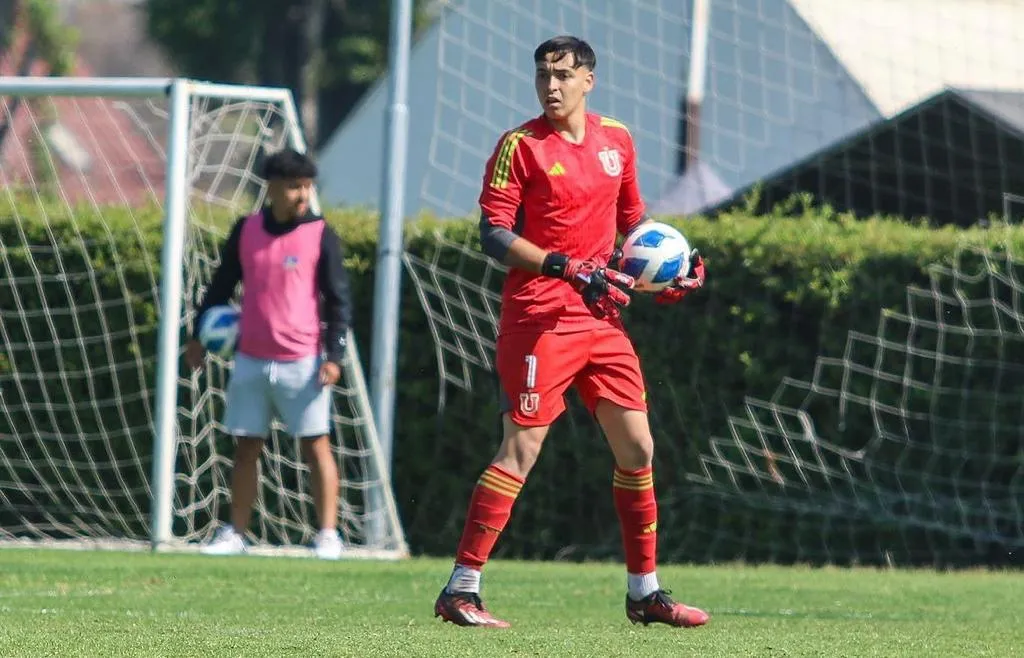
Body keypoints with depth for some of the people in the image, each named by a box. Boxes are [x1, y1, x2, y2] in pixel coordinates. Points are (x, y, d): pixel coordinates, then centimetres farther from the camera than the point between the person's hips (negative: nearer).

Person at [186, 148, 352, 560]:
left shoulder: (320, 235, -2)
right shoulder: (246, 230, 7)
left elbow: (339, 301, -2)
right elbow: (221, 286, 18)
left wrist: (334, 356, -11)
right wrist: (200, 337, 14)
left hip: (303, 362, -3)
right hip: (251, 359, 4)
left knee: (316, 445, -3)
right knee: (246, 447, 7)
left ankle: (328, 535, -1)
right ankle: (235, 534, 12)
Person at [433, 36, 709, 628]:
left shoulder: (616, 140, 11)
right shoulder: (522, 145, -6)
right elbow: (494, 234, -12)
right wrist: (566, 268, -22)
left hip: (601, 316, 6)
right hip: (540, 317, -6)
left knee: (637, 447, 7)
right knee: (522, 449, -11)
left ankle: (644, 590, 18)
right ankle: (461, 590, -9)